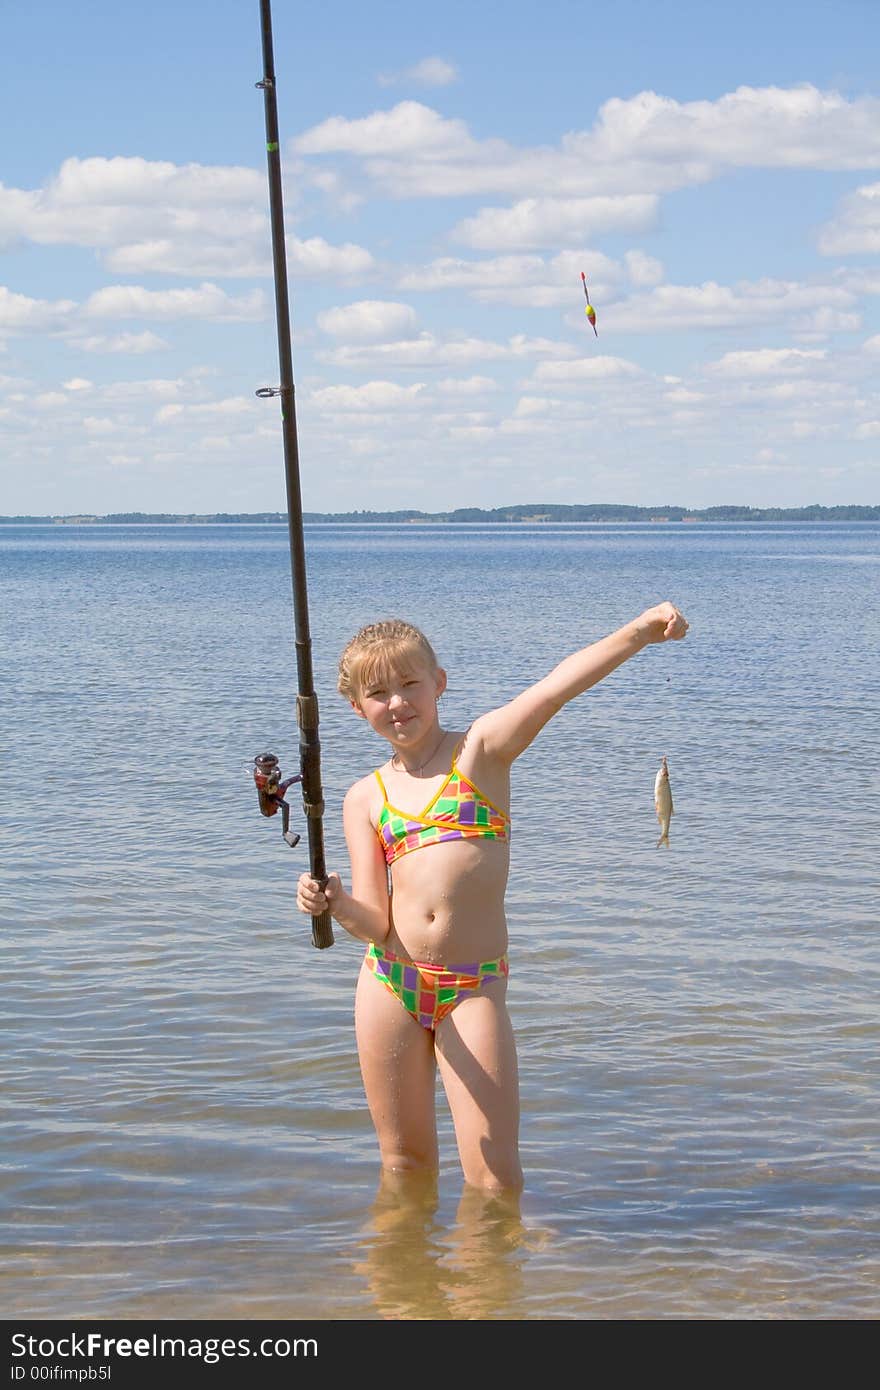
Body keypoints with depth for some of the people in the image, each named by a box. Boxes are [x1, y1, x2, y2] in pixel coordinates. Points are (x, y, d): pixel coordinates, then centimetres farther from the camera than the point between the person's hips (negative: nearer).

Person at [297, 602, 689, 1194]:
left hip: (474, 988, -3)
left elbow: (556, 687, -17)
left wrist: (640, 631, -32)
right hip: (389, 982, 3)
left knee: (495, 1176, -7)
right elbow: (376, 922, 2)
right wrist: (337, 906, -22)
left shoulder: (481, 748, 1)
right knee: (405, 1162, 12)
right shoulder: (365, 800, 9)